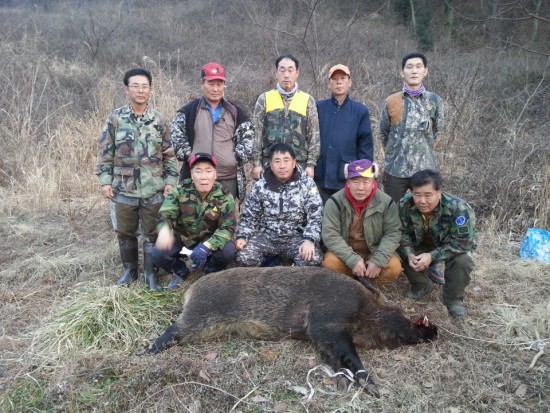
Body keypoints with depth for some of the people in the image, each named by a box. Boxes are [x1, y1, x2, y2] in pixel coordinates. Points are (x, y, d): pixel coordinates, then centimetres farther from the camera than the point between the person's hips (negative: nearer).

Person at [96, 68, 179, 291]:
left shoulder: (161, 120, 1)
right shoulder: (115, 118, 0)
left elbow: (170, 154, 4)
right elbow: (105, 151, 3)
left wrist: (170, 181, -2)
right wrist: (105, 180, -3)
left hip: (153, 189, 0)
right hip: (123, 188, 1)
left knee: (152, 233, 7)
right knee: (125, 232, 13)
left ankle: (151, 273, 21)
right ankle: (130, 269, 32)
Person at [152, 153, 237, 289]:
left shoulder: (224, 197, -20)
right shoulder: (180, 191, -19)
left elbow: (228, 227, -21)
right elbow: (165, 214, -23)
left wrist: (206, 247, -38)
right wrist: (165, 230, -51)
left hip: (209, 239, -1)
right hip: (182, 237, 1)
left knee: (228, 252, -29)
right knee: (158, 254, -23)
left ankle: (212, 272, 8)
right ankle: (180, 272, 12)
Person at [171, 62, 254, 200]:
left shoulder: (235, 112, 9)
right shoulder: (189, 111, 4)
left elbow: (248, 136, 8)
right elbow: (177, 136, 1)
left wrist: (238, 157, -3)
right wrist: (189, 157, -9)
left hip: (229, 178, 2)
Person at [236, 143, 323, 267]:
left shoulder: (307, 184, -4)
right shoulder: (260, 186, 2)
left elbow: (316, 216, -9)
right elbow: (249, 215, 8)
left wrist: (309, 240, -26)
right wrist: (242, 236, -9)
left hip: (296, 236, -2)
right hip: (267, 235, 2)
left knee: (313, 259, -31)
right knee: (244, 257, -24)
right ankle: (271, 259, 7)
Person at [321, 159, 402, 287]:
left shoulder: (386, 202, -13)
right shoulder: (335, 202, -17)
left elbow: (392, 233, -11)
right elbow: (330, 235, -20)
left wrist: (378, 261, -25)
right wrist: (353, 260, -28)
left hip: (374, 251, 1)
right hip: (345, 252, -1)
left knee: (394, 267, -25)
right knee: (329, 263, -30)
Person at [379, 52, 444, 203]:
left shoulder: (435, 101, -1)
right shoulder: (391, 102, -1)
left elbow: (437, 134, 8)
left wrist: (424, 153, 10)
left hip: (425, 170, 0)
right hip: (395, 170, 0)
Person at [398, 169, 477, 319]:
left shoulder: (458, 208, -36)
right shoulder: (405, 205, -25)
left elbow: (462, 243, -32)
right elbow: (402, 233, -13)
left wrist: (432, 256, -39)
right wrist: (409, 254, -32)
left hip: (456, 246, -3)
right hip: (421, 244, 3)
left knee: (462, 262, -34)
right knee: (399, 253, -22)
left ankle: (453, 299, -4)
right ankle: (422, 285, 8)